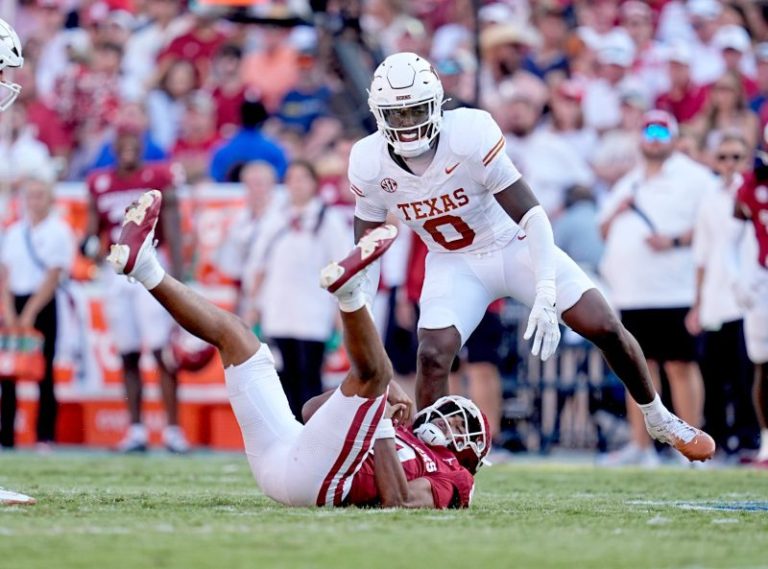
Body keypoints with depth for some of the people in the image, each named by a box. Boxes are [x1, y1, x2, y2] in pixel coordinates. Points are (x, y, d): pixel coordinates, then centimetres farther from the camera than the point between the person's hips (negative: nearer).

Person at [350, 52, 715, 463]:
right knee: (433, 354, -21)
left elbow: (530, 213, -27)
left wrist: (545, 295, -36)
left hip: (516, 245, -2)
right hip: (454, 265, 2)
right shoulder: (369, 165, -17)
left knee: (605, 328, -6)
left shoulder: (469, 135, -29)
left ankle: (658, 418, 18)